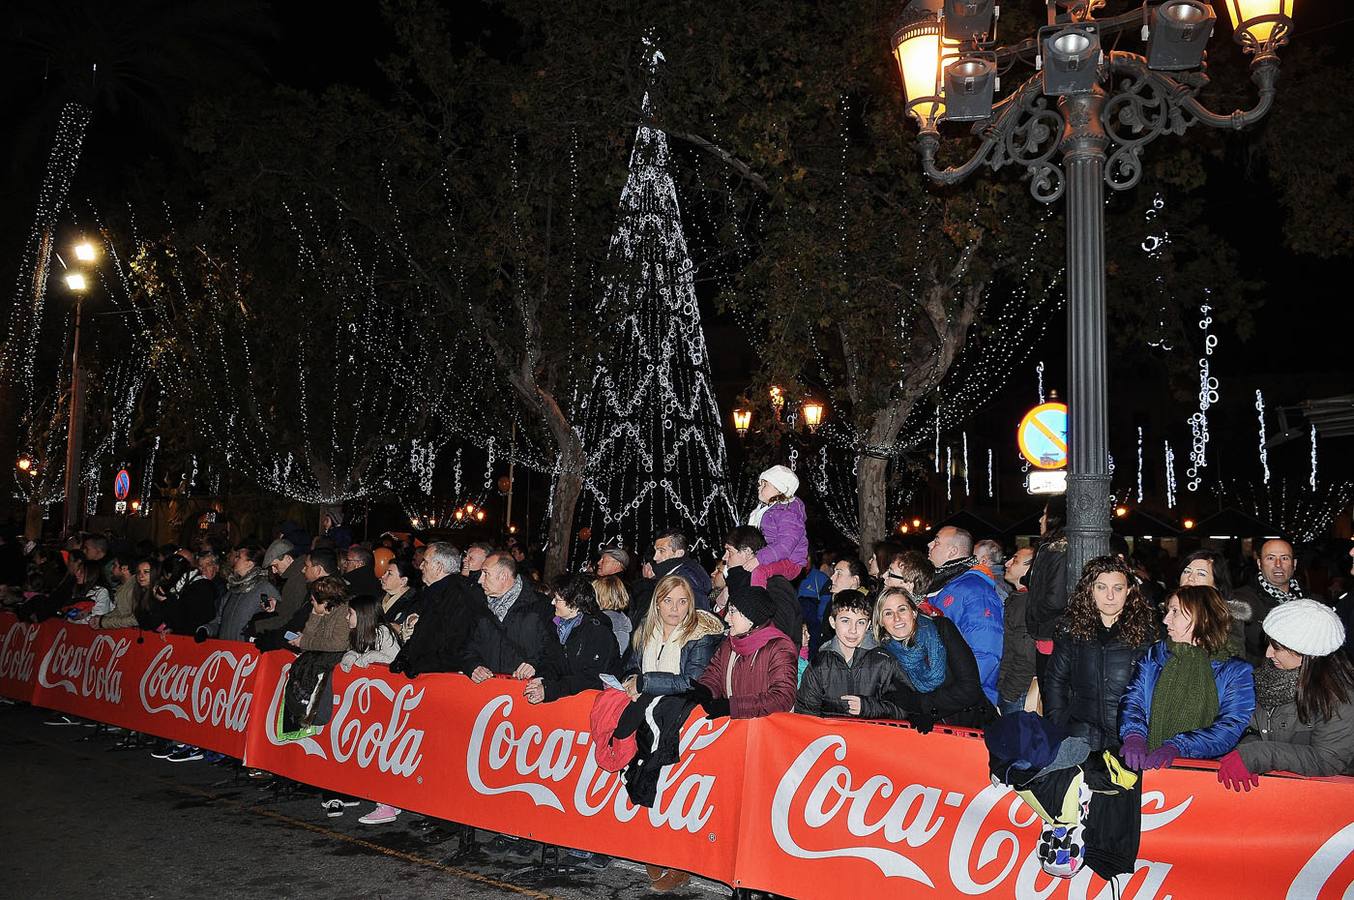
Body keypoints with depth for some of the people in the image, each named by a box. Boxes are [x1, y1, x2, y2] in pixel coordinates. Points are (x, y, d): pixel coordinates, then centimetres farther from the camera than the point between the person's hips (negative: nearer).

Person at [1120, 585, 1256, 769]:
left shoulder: (1236, 671, 6)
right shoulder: (1155, 656, 17)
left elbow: (1231, 727, -8)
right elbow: (1133, 701, 6)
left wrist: (1176, 747, -22)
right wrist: (1134, 736, -16)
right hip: (1148, 767, 2)